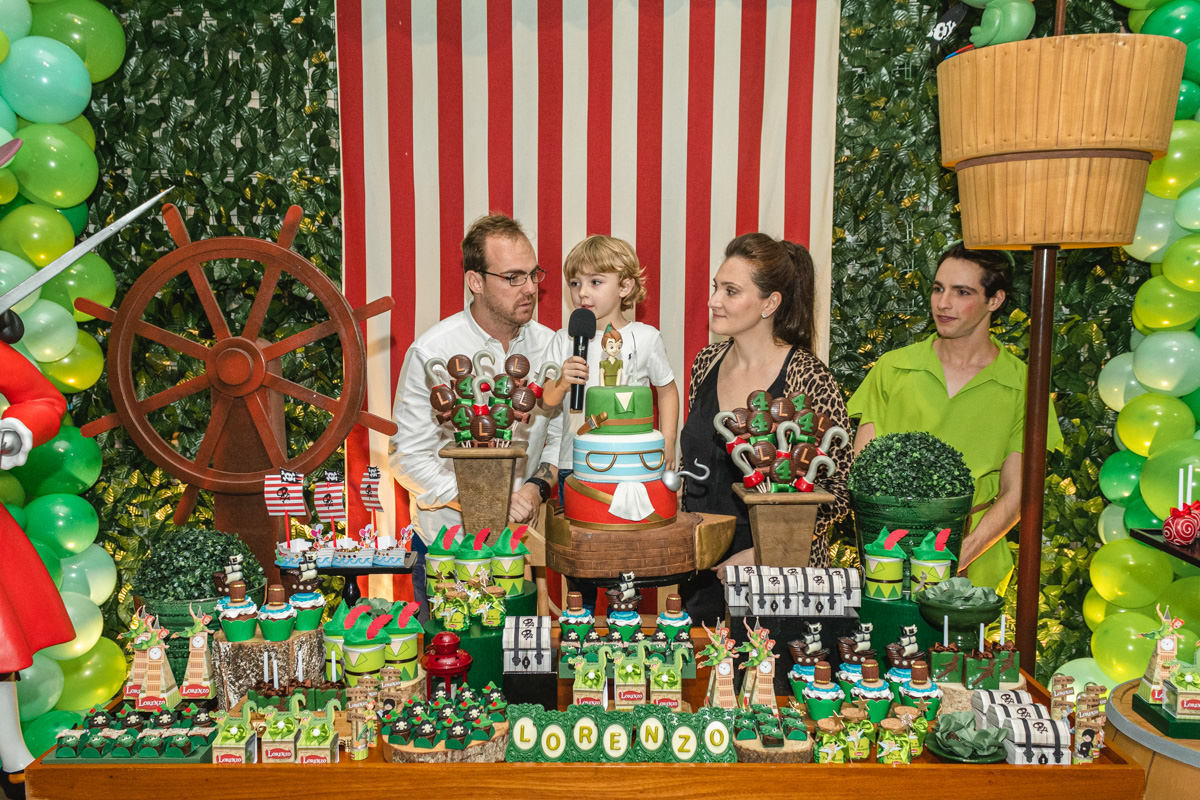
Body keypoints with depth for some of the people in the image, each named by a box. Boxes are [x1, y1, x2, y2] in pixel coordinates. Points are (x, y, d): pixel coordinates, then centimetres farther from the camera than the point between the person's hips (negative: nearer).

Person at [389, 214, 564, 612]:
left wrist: (538, 486, -12)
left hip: (520, 539, 3)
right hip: (447, 541, -3)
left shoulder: (547, 346, -1)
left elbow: (559, 437, 6)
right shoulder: (431, 352, -13)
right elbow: (408, 456, -11)